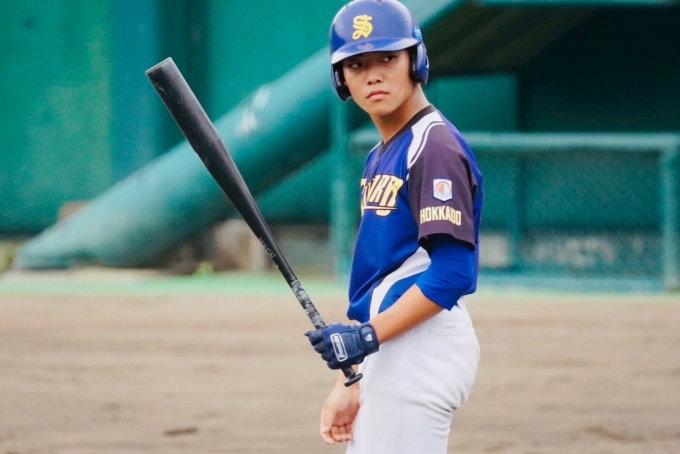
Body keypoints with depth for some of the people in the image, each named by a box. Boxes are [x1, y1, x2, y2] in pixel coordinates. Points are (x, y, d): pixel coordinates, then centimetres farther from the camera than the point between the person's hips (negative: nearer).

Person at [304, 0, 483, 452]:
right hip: (389, 353, 10)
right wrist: (353, 381, 18)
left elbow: (452, 272, -20)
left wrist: (367, 336, -20)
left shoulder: (435, 146, -12)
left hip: (423, 345, -10)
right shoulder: (379, 158, 18)